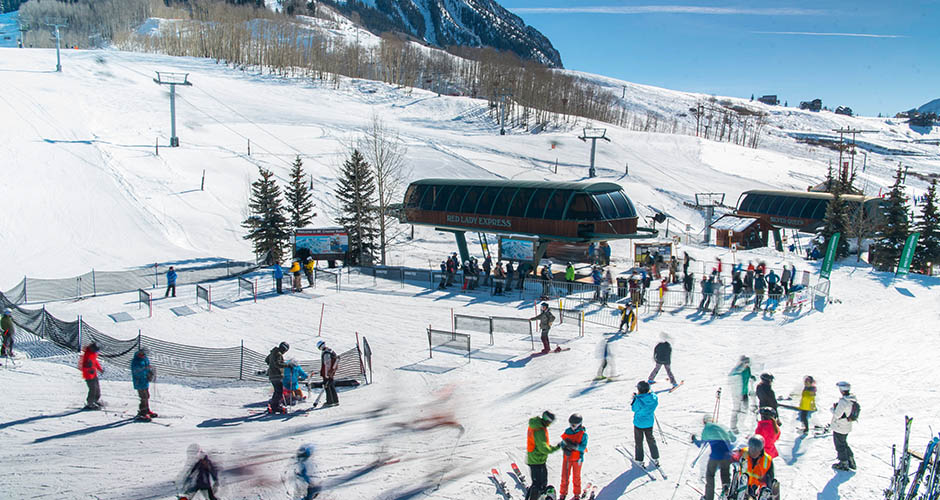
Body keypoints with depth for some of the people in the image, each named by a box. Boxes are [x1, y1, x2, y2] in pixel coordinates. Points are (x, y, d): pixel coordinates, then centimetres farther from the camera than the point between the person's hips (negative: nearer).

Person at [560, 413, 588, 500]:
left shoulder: (583, 434, -12)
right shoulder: (567, 431, 0)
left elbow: (583, 447, -17)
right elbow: (563, 443, 3)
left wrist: (574, 446, -32)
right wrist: (565, 449, -16)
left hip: (577, 459, -3)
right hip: (567, 457, 3)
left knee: (576, 477, 9)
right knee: (564, 476, 8)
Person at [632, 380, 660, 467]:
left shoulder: (638, 400, -28)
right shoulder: (654, 398, -15)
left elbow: (633, 408, -13)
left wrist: (634, 398, -3)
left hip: (639, 423, -4)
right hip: (650, 422, 4)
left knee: (638, 442, 13)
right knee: (650, 439, 23)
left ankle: (639, 460, 21)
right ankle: (655, 458, 31)